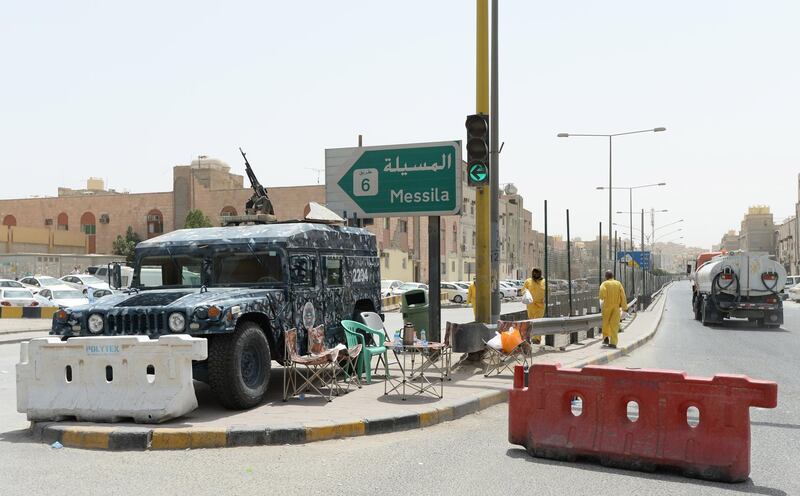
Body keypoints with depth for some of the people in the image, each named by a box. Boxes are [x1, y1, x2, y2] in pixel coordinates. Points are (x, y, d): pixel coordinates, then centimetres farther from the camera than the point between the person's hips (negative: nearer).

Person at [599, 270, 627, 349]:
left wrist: (602, 298, 2)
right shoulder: (618, 283, 8)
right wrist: (624, 307, 1)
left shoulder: (604, 283, 1)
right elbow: (623, 296, 1)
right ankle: (613, 342, -6)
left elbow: (602, 291, -19)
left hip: (607, 305, -1)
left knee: (606, 322, 17)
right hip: (616, 306, 1)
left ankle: (606, 338, 6)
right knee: (614, 324, 0)